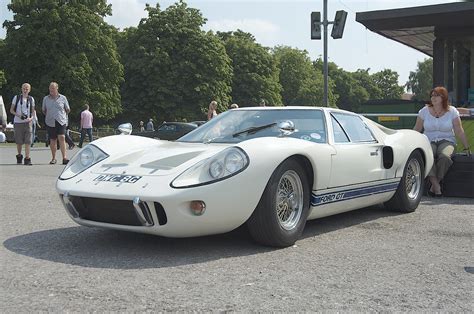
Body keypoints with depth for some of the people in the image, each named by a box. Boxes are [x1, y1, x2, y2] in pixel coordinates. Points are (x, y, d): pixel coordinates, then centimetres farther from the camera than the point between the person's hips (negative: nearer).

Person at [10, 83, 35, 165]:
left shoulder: (31, 99, 7)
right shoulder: (16, 98, 3)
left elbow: (33, 111, 13)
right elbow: (11, 110, 5)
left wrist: (31, 118, -8)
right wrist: (18, 115, -13)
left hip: (27, 122, 0)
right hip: (18, 122, 0)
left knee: (28, 141, -9)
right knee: (19, 141, 7)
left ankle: (27, 159, -8)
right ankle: (19, 156, 29)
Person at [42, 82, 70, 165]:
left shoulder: (63, 98, 4)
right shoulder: (46, 98, 8)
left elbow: (68, 110, 14)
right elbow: (44, 111, 19)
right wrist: (49, 116, 13)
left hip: (61, 121, -2)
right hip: (50, 122, 2)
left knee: (62, 138, -16)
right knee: (52, 140, 5)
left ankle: (64, 158, -19)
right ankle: (53, 158, 16)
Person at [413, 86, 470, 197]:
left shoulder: (452, 111, 3)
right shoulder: (424, 111, 6)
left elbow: (459, 131, 3)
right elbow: (416, 129, 8)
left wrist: (466, 148, -1)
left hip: (446, 141, 0)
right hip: (429, 141, 1)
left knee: (444, 156, -36)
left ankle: (433, 187, -22)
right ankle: (436, 186, -32)